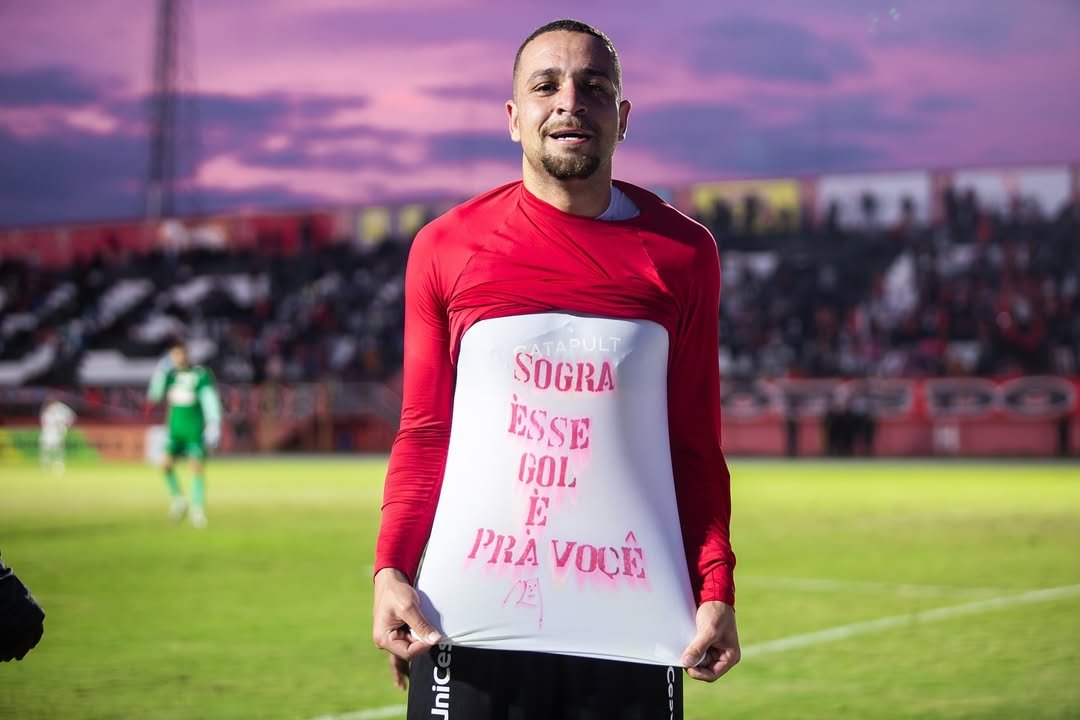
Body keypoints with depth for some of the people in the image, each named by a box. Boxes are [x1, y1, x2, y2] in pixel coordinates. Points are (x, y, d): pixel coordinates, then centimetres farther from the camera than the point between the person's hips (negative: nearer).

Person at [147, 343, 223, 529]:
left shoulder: (201, 375, -6)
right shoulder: (171, 375, 7)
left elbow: (210, 400, -11)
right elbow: (154, 394, 0)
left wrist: (213, 425, -19)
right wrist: (161, 371, -11)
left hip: (196, 430, -4)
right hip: (175, 429, 4)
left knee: (197, 468, -7)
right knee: (166, 464, -9)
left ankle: (198, 509, -1)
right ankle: (177, 498, 11)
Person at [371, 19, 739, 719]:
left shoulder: (682, 254, 7)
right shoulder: (445, 248, 6)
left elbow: (696, 445, 8)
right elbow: (422, 435, 8)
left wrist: (716, 589, -2)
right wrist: (392, 568, -5)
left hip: (634, 629, 0)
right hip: (470, 618, 0)